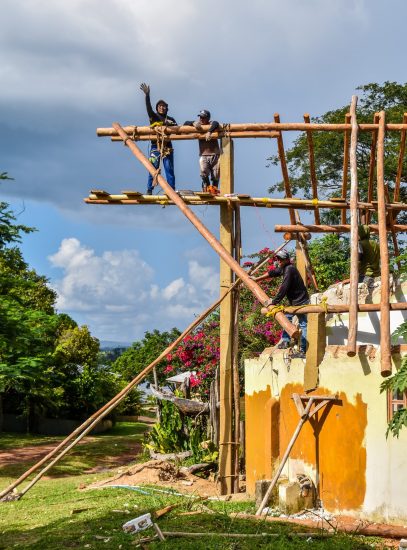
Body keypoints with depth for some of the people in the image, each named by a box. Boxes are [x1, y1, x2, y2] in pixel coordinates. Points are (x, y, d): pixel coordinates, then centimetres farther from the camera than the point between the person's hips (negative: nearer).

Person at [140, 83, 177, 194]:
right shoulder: (154, 117, 10)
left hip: (167, 146, 1)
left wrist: (170, 125, -13)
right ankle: (149, 190, -3)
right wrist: (147, 95, -21)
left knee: (169, 169, -2)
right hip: (155, 146, -1)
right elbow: (148, 108, -7)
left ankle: (172, 189, -3)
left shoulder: (171, 120, 16)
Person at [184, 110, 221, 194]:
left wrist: (209, 132, -42)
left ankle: (214, 188, 20)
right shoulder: (198, 125, 9)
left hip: (215, 154, -1)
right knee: (204, 172, -21)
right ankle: (207, 186, 1)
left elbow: (216, 124, -25)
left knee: (215, 176, -1)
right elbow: (185, 123, 7)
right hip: (203, 155, 1)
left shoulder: (211, 124, -1)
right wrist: (193, 123, -12)